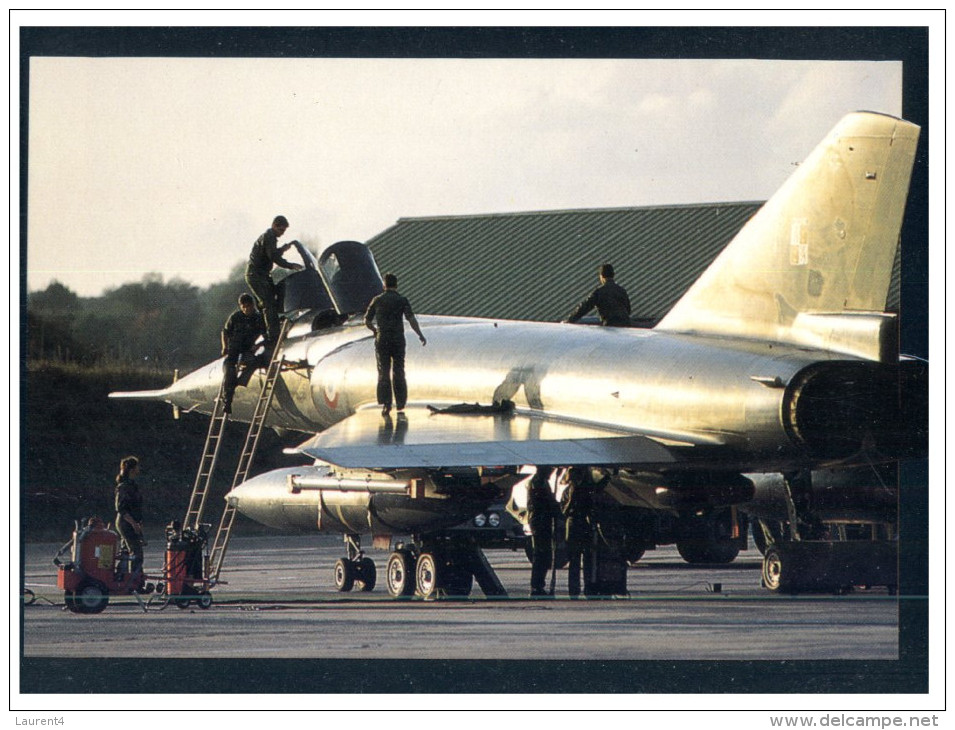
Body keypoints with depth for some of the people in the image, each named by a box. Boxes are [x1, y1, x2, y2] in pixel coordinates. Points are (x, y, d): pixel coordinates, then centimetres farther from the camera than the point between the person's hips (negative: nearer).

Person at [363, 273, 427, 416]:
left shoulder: (377, 300, 6)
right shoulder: (402, 301, 0)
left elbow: (367, 321, 11)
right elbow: (411, 319, -14)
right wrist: (420, 335, -15)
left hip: (382, 340, 0)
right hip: (398, 339, 0)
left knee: (383, 373, 6)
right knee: (398, 374, 6)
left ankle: (386, 404, -6)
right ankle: (400, 406, 2)